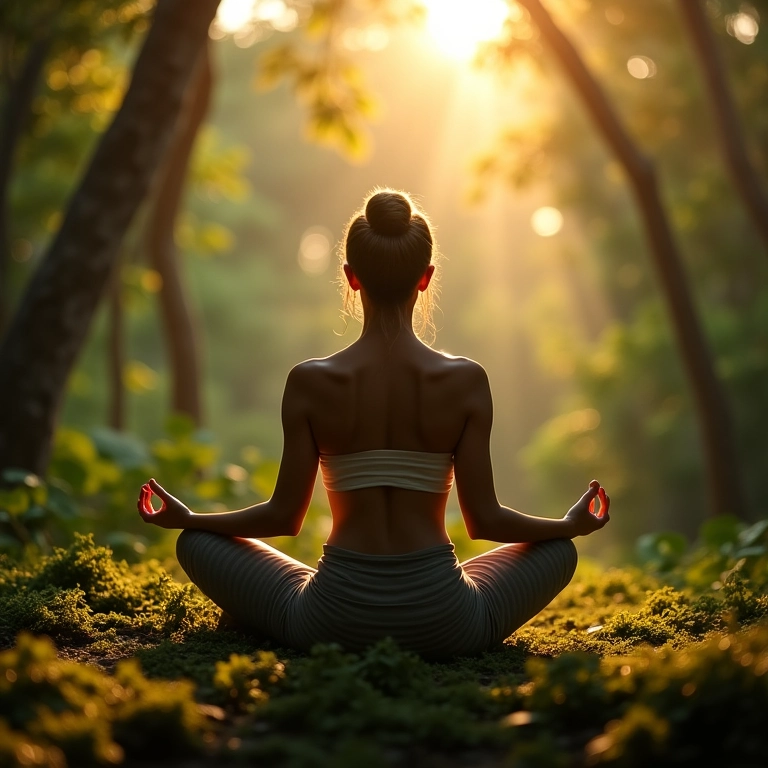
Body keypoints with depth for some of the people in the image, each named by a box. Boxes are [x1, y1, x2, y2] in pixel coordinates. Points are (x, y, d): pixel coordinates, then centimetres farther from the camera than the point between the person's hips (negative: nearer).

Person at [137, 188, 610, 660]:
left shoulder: (310, 383, -8)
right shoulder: (466, 381, -8)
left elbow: (284, 516, -1)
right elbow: (484, 519, -3)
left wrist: (187, 518, 16)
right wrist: (572, 524, 16)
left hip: (334, 620, 0)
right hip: (443, 626, 1)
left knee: (198, 543, 21)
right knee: (558, 551, 27)